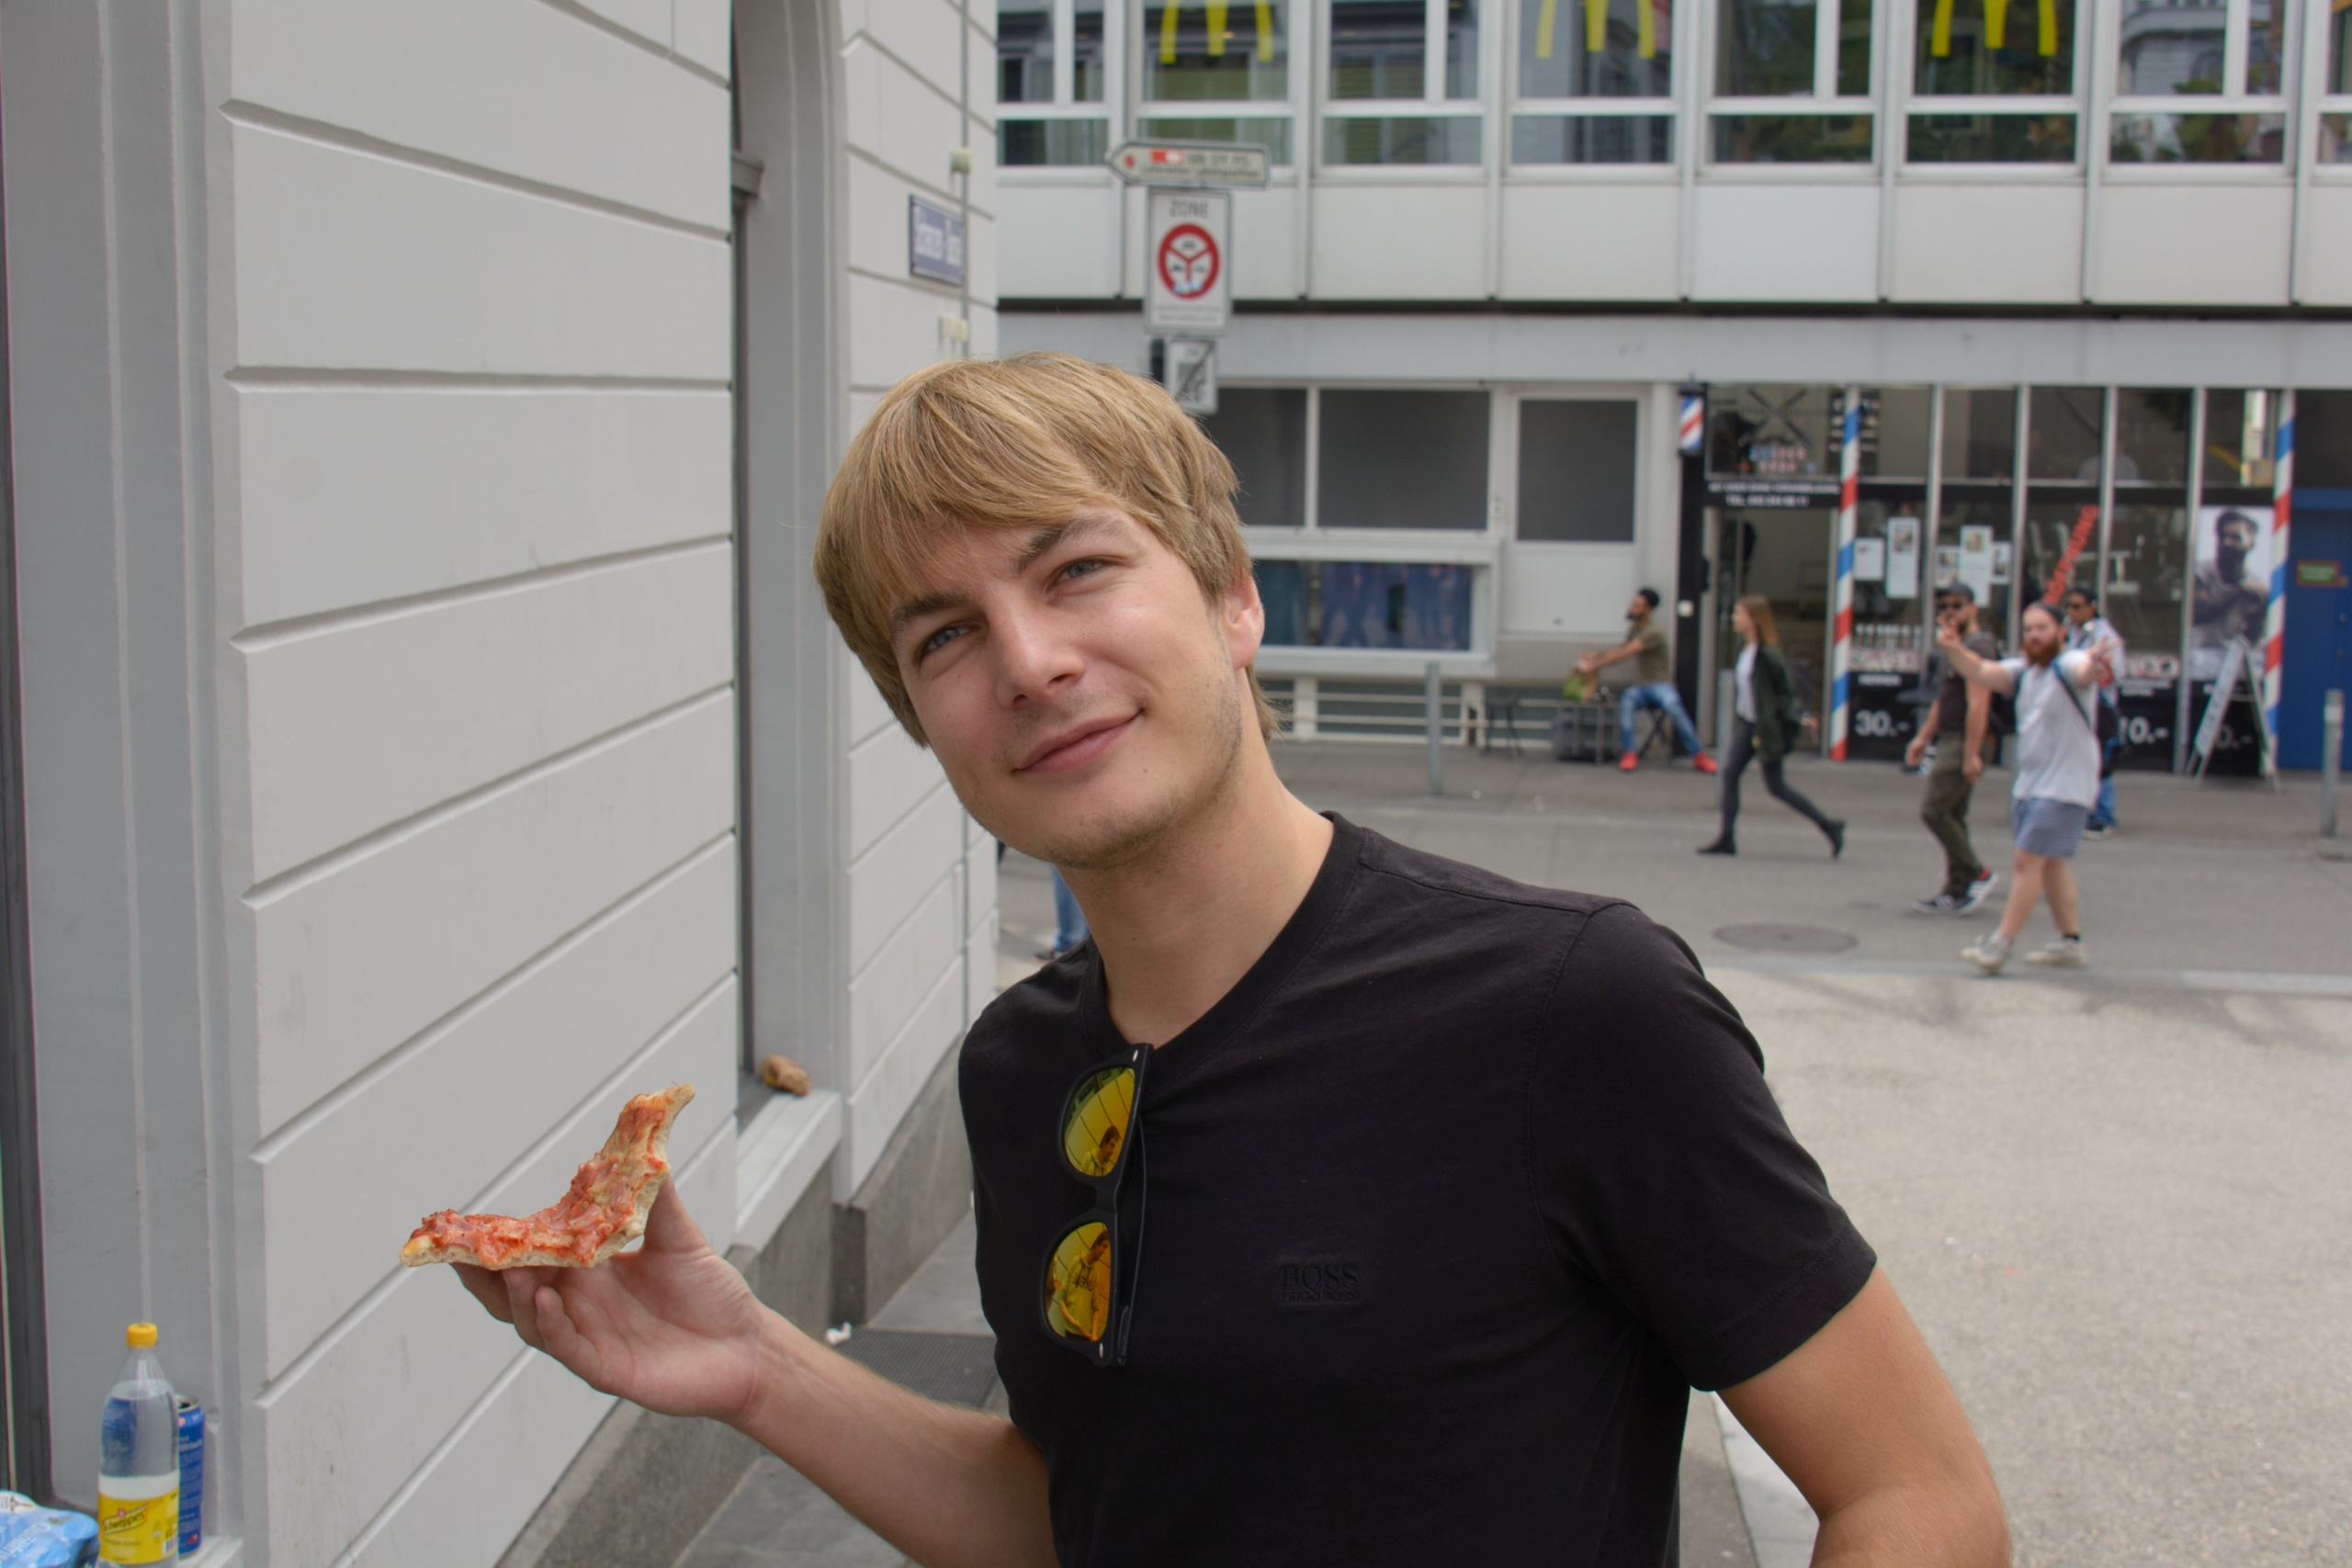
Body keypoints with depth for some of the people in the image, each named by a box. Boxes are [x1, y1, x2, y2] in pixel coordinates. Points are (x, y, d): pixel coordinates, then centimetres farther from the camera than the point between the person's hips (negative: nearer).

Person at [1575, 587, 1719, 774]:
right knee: (1626, 702, -30)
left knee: (1673, 707, -36)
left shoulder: (1654, 631, -16)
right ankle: (1629, 754, -31)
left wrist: (1594, 666, -23)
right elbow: (1622, 648, 30)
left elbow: (1625, 653, -23)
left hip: (1660, 684, -6)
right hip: (1639, 687, 6)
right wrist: (1598, 656, 11)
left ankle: (1699, 755, -26)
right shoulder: (1634, 628, 12)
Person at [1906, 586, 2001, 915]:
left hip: (1967, 743, -10)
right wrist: (1923, 737, 23)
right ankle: (1957, 893, 12)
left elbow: (1978, 705, -22)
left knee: (1933, 810, -12)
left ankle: (1979, 874, -4)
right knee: (1953, 816, 10)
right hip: (1952, 742, 10)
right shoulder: (1956, 648, 18)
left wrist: (1971, 754, -26)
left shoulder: (1977, 647, -15)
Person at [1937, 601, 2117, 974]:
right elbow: (1982, 672, -1)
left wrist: (2097, 662, -60)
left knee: (2027, 861, -10)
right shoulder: (2024, 671, 10)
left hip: (2064, 789, -9)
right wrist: (1954, 649, -20)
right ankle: (2070, 944, 24)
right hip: (2029, 785, 9)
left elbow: (2085, 669, -36)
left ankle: (2000, 945, -7)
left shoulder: (2068, 666, -13)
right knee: (2052, 864, 14)